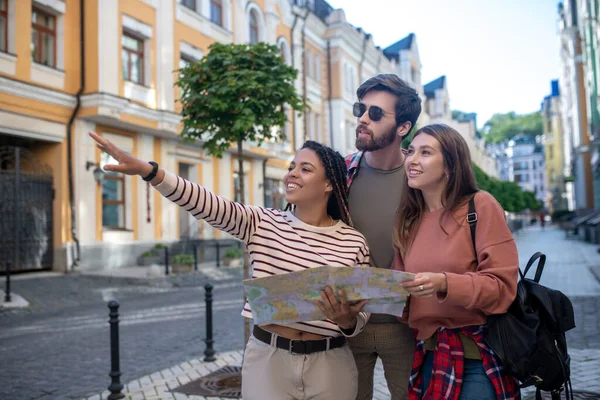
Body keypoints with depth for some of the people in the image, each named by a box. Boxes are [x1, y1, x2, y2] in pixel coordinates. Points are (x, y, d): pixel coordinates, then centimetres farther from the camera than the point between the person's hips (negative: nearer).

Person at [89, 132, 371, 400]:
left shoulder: (354, 243, -4)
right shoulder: (262, 224, -3)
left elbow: (360, 315, 0)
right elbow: (206, 204, -17)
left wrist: (346, 320, -23)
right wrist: (147, 170, -28)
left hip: (328, 365, 0)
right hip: (267, 359, 0)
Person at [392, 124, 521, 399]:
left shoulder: (481, 206, -9)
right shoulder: (408, 221, 7)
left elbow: (503, 287, -14)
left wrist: (444, 283, -28)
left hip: (477, 356, -5)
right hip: (427, 354, 5)